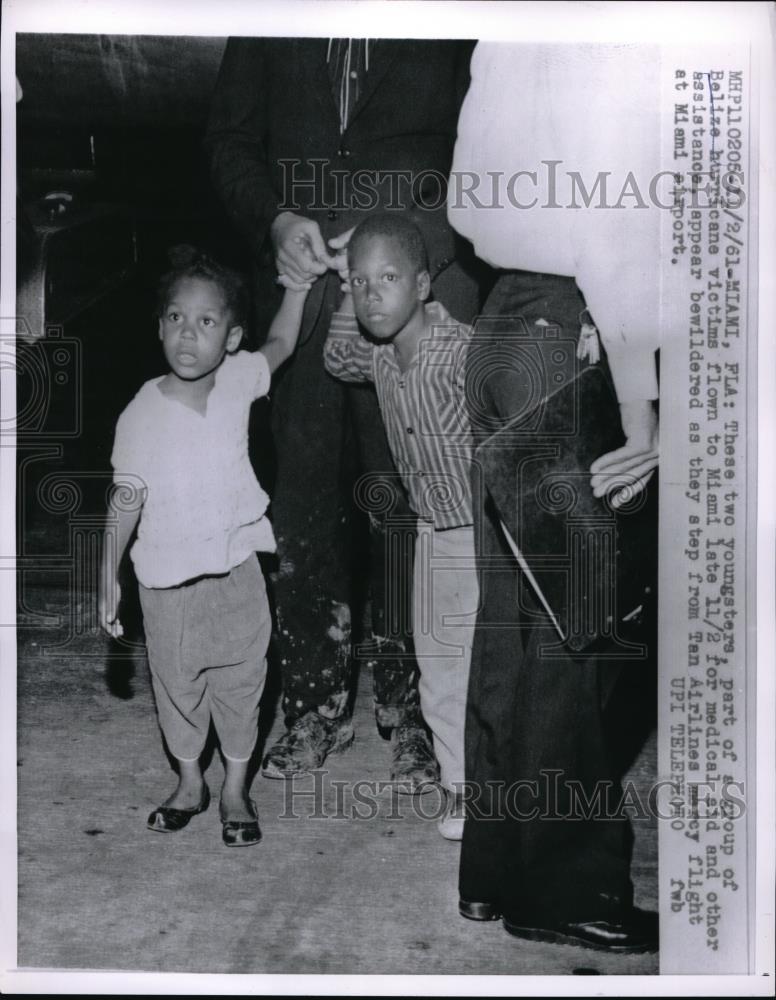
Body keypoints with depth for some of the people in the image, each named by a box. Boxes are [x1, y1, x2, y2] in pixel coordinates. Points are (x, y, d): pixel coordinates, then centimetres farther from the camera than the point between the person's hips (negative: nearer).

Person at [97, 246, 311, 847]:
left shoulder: (239, 379, -10)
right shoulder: (141, 416, -17)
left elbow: (281, 344, 12)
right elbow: (126, 502, -9)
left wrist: (301, 278, 7)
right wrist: (109, 580, -7)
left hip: (237, 570, 2)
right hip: (168, 579, -2)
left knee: (240, 683, 14)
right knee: (176, 684, 16)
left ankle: (236, 790, 34)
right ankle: (190, 784, 39)